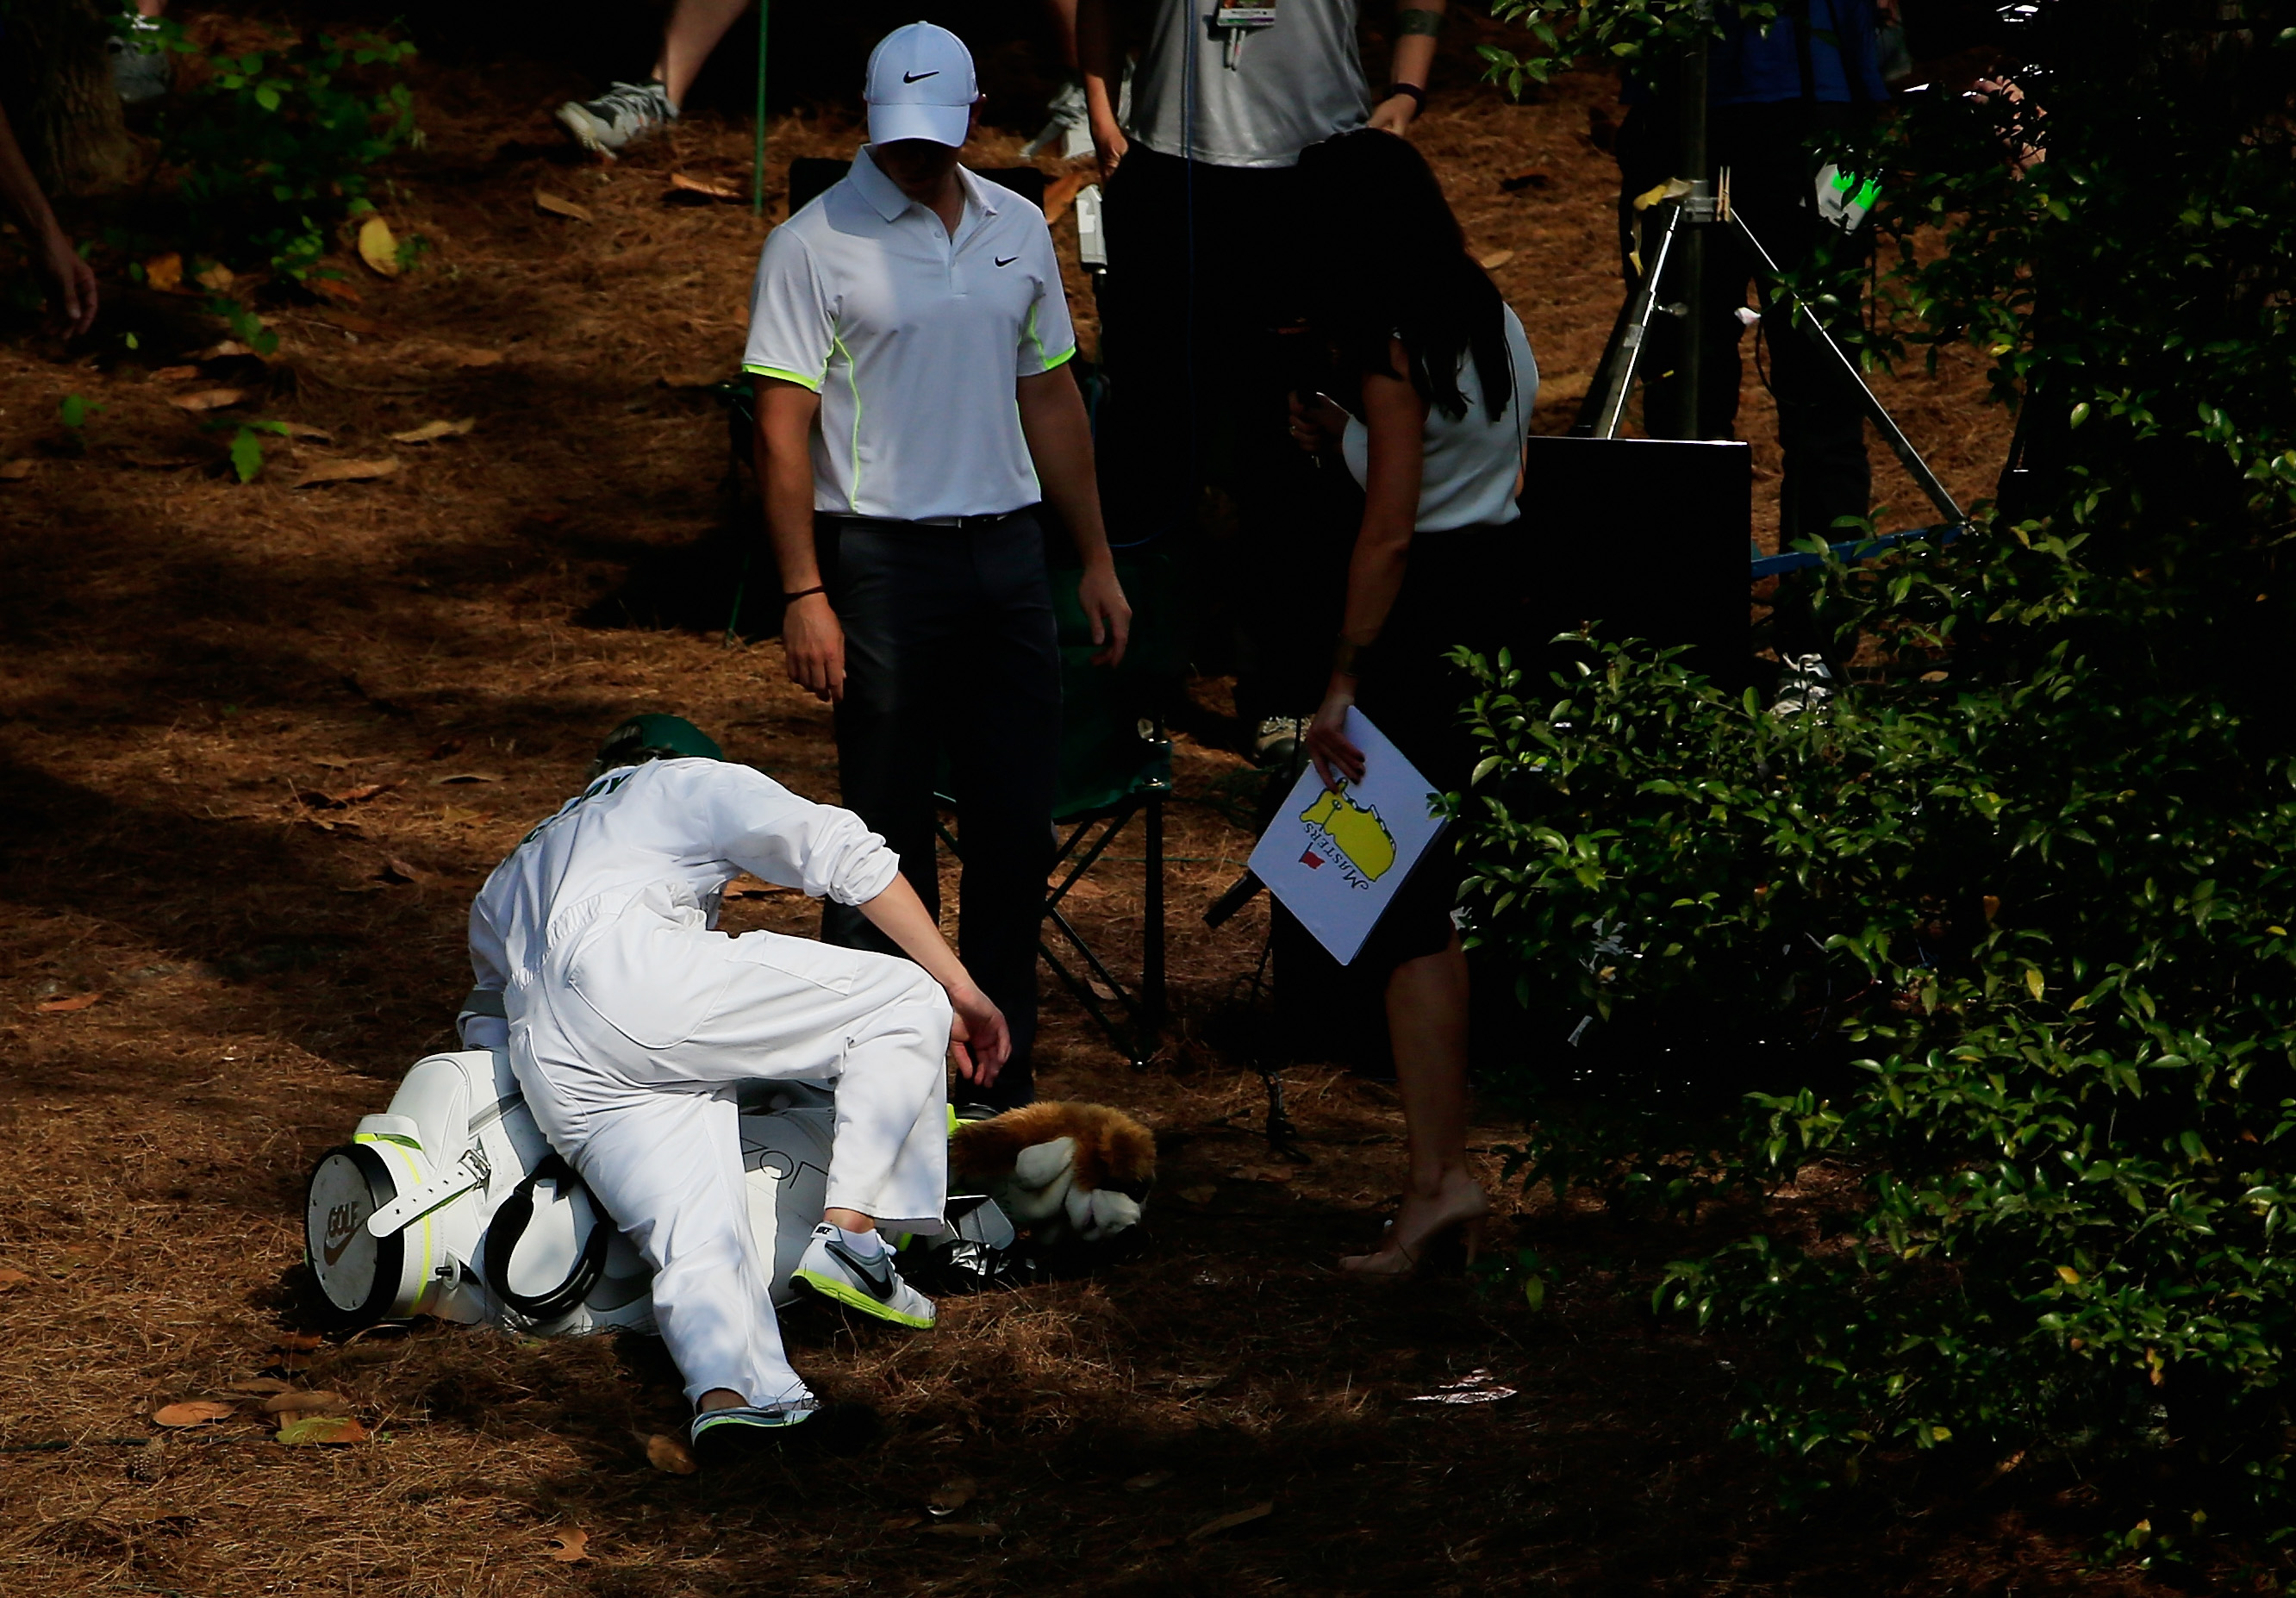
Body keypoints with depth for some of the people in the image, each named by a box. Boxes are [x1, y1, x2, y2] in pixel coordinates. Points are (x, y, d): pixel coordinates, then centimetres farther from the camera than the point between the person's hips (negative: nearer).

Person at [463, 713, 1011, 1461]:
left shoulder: (506, 881, 45)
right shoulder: (696, 781, 27)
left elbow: (484, 1023, 42)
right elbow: (843, 853, 13)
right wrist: (958, 988, 12)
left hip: (553, 1076, 6)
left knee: (699, 1246, -7)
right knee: (906, 1000, 5)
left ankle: (725, 1390, -39)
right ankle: (849, 1231, -11)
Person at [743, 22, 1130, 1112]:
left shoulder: (1018, 229, 10)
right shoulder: (814, 244, -7)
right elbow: (781, 428, -9)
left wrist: (1096, 560, 15)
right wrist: (803, 594, -15)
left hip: (1006, 548, 5)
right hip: (881, 559, -5)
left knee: (1017, 827, 6)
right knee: (887, 834, -1)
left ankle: (1001, 1078, 17)